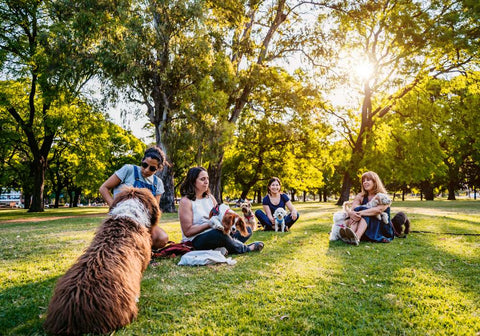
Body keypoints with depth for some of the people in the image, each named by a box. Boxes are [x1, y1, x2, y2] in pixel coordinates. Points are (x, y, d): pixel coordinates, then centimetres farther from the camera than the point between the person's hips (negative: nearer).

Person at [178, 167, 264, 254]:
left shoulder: (210, 197, 13)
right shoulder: (186, 201, -9)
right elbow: (188, 231, -14)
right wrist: (209, 224, -23)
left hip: (214, 235, 8)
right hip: (195, 241, -7)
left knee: (246, 230, -1)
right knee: (219, 233, -37)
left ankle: (221, 249, -23)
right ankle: (244, 248, -9)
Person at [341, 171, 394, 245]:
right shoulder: (360, 196, 11)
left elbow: (379, 210, -23)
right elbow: (352, 209, -8)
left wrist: (360, 213, -37)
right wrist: (350, 213, -34)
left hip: (382, 229, -3)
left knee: (365, 213, -29)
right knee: (357, 210, -23)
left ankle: (357, 237, -57)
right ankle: (350, 236, -50)